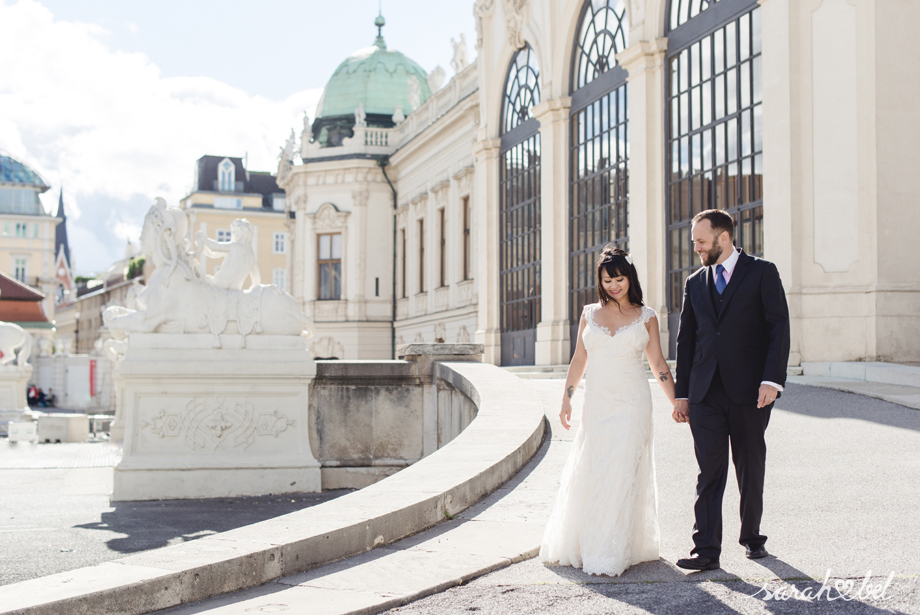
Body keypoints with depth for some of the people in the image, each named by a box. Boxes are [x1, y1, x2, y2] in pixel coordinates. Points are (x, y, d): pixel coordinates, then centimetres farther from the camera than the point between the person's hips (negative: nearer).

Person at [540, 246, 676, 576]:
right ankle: (581, 544, 18)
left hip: (631, 403, -2)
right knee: (587, 474, 3)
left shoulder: (646, 317, 4)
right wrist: (566, 399, 10)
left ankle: (613, 552, -1)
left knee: (621, 474, -6)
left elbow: (658, 363, 7)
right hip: (596, 403, 2)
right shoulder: (590, 313, 9)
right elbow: (579, 359, 13)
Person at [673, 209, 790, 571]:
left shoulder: (762, 273, 1)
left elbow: (779, 328, -5)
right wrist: (682, 394, 11)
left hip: (749, 392, -3)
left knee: (750, 470, 8)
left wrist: (772, 379, -15)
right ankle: (707, 549, -4)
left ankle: (752, 537, 25)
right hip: (705, 393, 3)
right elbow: (686, 341, 15)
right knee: (709, 472, -2)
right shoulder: (695, 283, 14)